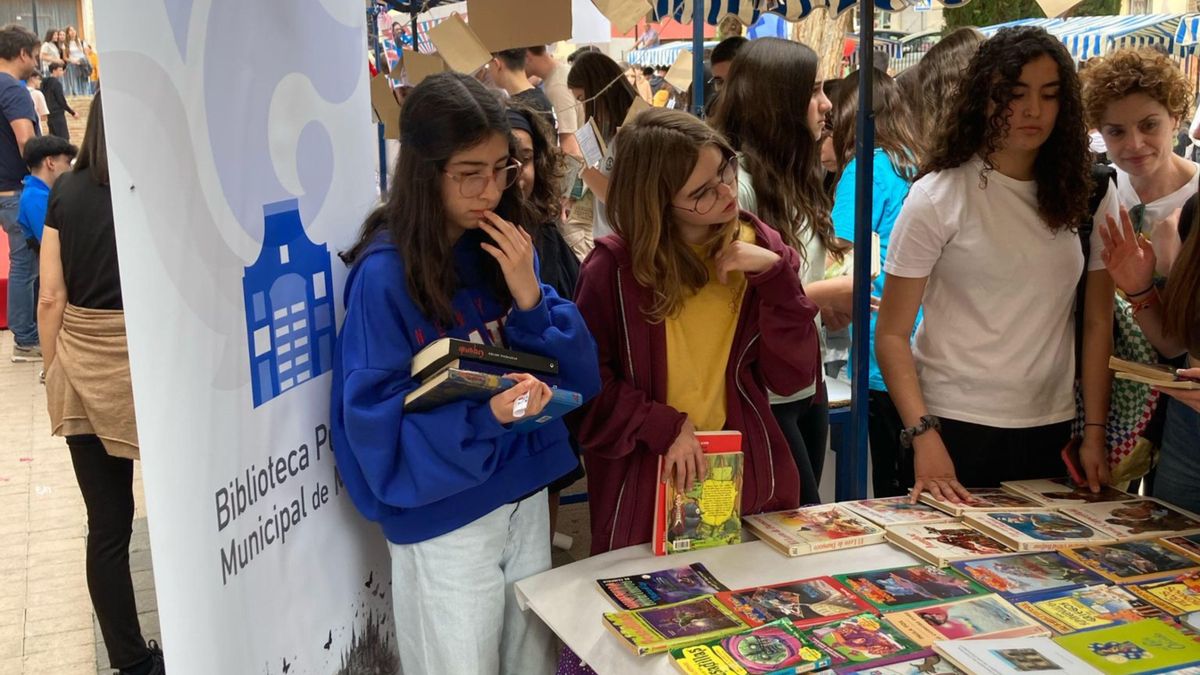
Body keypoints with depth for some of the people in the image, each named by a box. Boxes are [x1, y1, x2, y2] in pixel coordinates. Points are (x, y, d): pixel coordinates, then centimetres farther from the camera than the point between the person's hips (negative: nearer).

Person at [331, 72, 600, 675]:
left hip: (527, 498, 6)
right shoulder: (385, 273, -16)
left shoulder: (508, 249, 0)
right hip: (443, 521, -5)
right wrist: (484, 416, -32)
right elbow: (377, 421, -18)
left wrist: (529, 297, -18)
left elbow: (582, 379, -3)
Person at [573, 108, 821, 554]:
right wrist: (662, 427, -19)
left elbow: (793, 377, -6)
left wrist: (776, 276, -16)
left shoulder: (761, 250, -2)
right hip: (645, 492, -2)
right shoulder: (614, 268, -10)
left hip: (748, 480, 3)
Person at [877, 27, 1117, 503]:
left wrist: (1094, 434, -1)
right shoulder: (938, 197, -8)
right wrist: (924, 436, -20)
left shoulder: (1088, 194, 2)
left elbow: (1097, 324, 5)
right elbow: (892, 335, -10)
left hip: (1052, 427, 4)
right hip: (954, 426, -3)